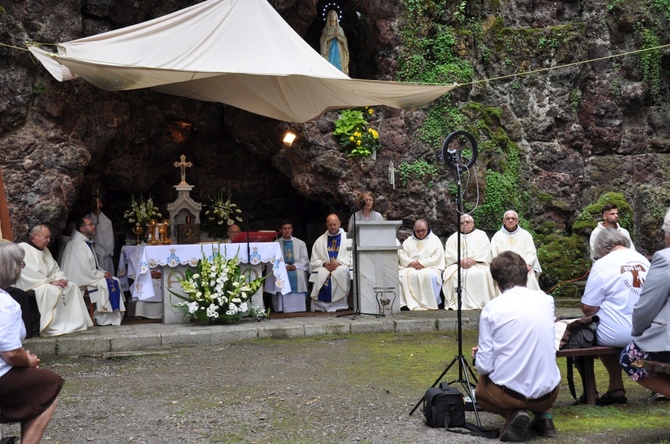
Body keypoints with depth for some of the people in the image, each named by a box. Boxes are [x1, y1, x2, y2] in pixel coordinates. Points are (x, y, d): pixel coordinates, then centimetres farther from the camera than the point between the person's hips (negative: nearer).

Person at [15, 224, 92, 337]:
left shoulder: (44, 250, 18)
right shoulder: (23, 248, -11)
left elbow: (55, 268, 20)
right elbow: (29, 273, -20)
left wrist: (60, 278, -4)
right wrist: (51, 281, -20)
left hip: (47, 283, 9)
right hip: (31, 286, -9)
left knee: (72, 286, -8)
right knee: (53, 290, -33)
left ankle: (75, 323, -12)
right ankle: (52, 328, -31)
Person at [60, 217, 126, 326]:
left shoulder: (87, 243, 16)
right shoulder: (77, 244, -17)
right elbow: (84, 269, -23)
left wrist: (102, 272, 2)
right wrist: (101, 274, -13)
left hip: (90, 275, 10)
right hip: (80, 280, -10)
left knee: (115, 281, -3)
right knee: (105, 283, -21)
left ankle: (114, 317, -7)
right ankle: (104, 319, -13)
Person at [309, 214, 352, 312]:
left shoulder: (348, 238, 13)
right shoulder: (320, 241, 18)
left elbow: (352, 258, 1)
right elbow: (313, 261, 11)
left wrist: (339, 262, -15)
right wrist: (324, 264, -10)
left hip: (342, 268, -1)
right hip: (324, 268, 1)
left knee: (341, 272, -37)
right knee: (319, 274, -33)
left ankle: (339, 305, -33)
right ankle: (320, 305, -30)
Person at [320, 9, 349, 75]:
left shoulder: (340, 29, 13)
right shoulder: (326, 29, 8)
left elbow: (344, 40, 5)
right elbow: (324, 40, -2)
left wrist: (337, 36, -11)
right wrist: (333, 36, -11)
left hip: (338, 51, 2)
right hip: (329, 51, -2)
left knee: (338, 67, -7)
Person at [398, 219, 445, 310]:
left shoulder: (435, 240, 13)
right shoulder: (408, 241, 22)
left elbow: (438, 257, 0)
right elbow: (401, 254, 9)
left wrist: (423, 263, -12)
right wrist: (411, 263, -10)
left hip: (430, 268, -3)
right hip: (411, 268, 3)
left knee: (428, 275, -38)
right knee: (402, 275, -29)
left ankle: (428, 305, -30)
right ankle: (411, 304, -33)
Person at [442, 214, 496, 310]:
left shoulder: (481, 235, 18)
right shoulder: (453, 238, 22)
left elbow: (484, 252, 3)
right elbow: (449, 254, 8)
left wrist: (472, 260, -14)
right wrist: (461, 260, -12)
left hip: (477, 264, -1)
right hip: (457, 265, 1)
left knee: (480, 274, -35)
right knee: (453, 275, -32)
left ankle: (478, 303, -32)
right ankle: (455, 303, -32)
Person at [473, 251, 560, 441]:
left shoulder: (492, 308, -10)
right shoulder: (546, 300, 1)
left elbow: (484, 366, -9)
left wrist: (480, 353, 14)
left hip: (509, 392, -4)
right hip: (549, 393, 4)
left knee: (480, 391, 30)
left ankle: (512, 414, 0)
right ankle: (544, 416, 14)